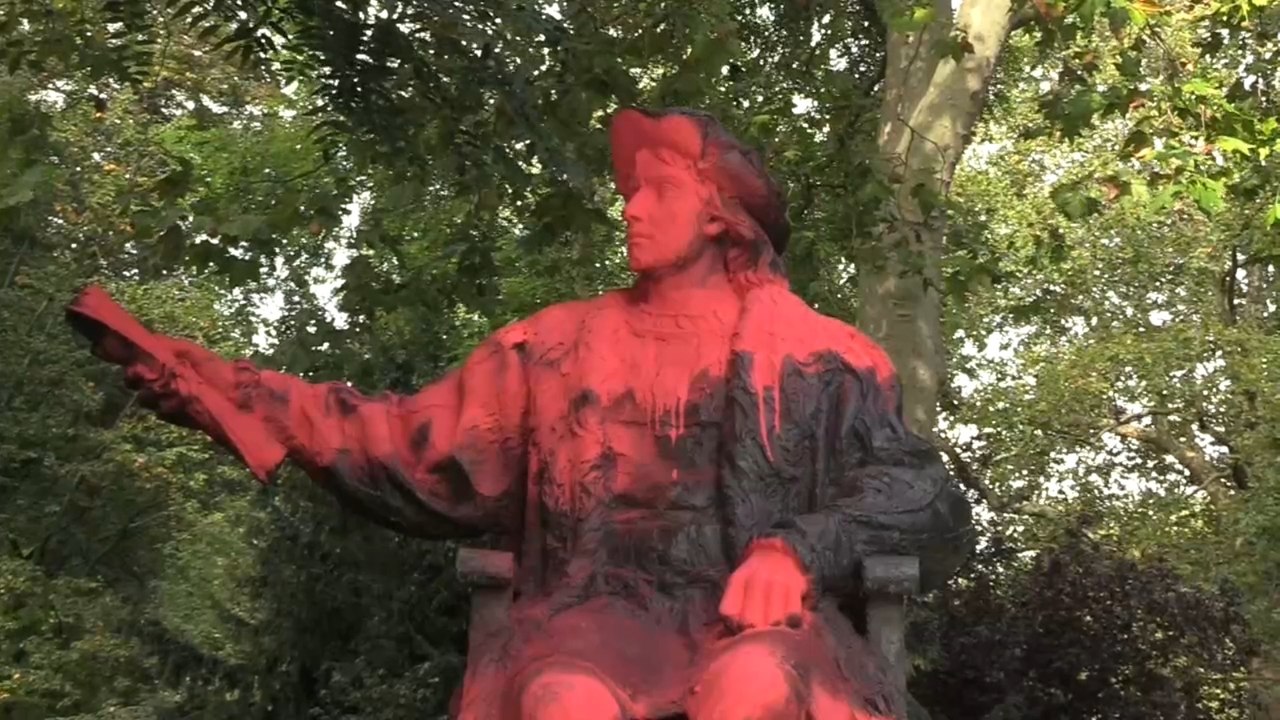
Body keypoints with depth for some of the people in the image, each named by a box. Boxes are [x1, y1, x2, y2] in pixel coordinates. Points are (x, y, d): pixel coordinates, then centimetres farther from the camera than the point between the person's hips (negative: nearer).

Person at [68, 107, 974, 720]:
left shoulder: (823, 357, 12)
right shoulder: (561, 345, 17)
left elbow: (919, 498, 5)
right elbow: (412, 448, 15)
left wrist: (801, 550, -17)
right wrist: (191, 377, 8)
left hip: (761, 620, -1)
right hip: (603, 609, 1)